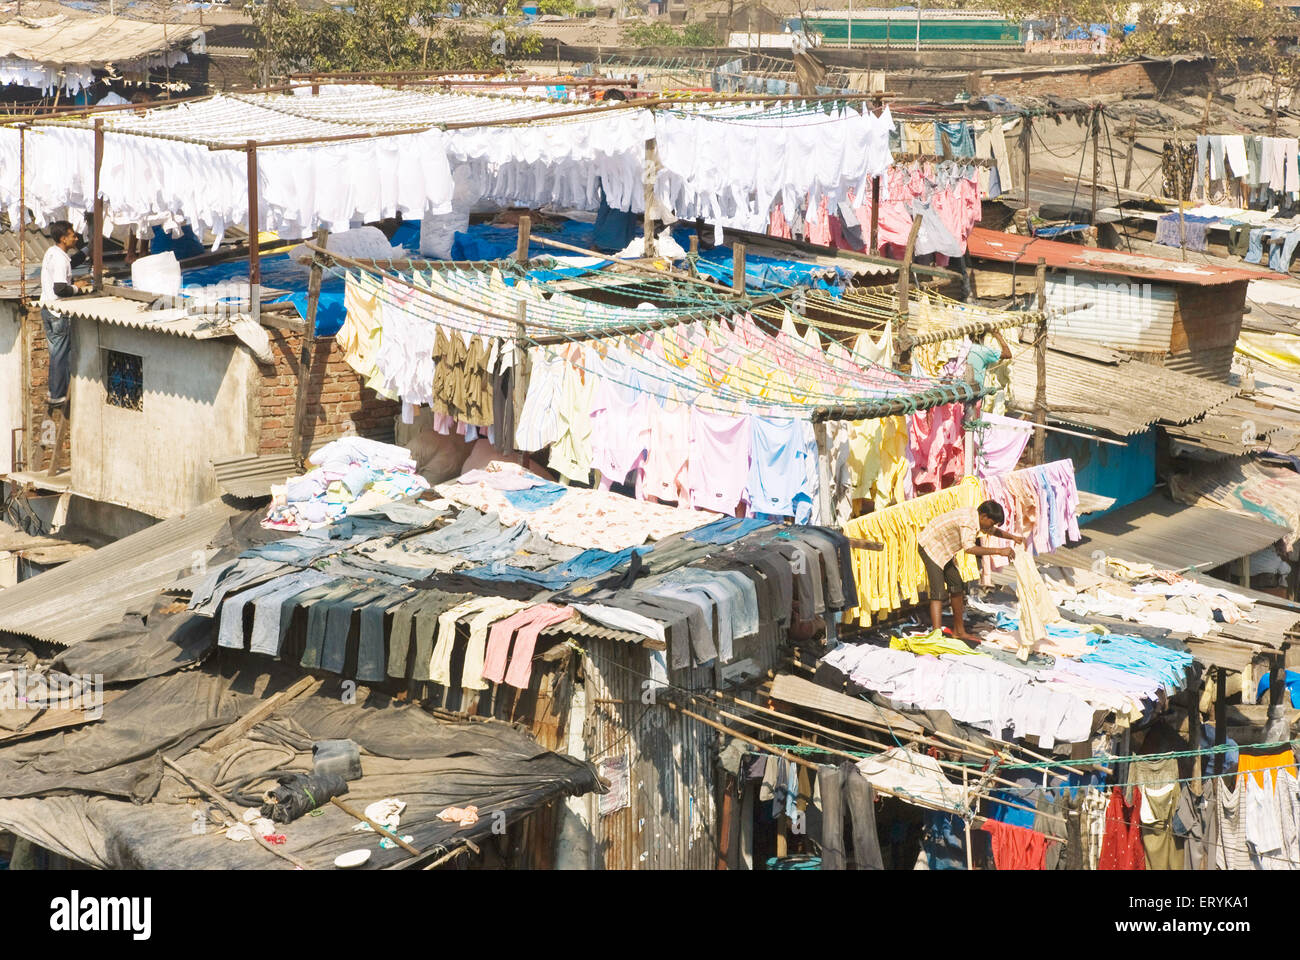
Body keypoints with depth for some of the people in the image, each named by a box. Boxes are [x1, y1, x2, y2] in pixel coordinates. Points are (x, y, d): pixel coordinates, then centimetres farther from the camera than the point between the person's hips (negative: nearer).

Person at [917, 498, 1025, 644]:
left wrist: (1014, 537, 4)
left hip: (944, 551, 10)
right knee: (938, 593, -19)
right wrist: (998, 551, -46)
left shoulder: (976, 518, 0)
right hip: (930, 546, -10)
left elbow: (994, 531, 20)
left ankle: (959, 631, 29)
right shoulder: (968, 522, -31)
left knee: (957, 586, 16)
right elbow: (969, 548, -46)